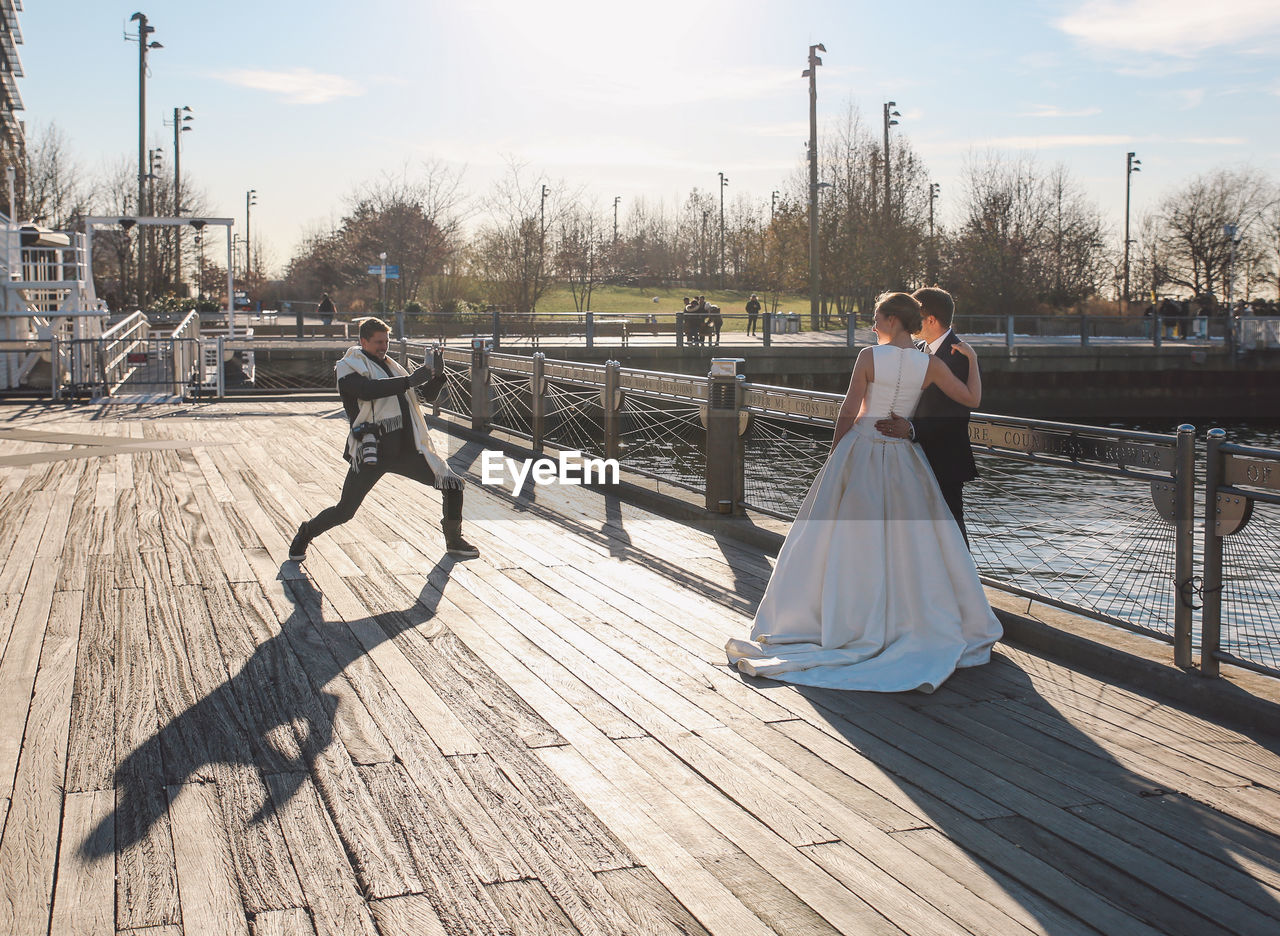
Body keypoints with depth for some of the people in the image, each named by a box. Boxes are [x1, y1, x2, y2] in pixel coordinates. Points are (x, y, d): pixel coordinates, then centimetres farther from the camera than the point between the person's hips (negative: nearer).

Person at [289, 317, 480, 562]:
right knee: (344, 511, -6)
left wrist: (436, 376, -1)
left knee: (452, 485, 1)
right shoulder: (349, 367, -1)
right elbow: (367, 390, -23)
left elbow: (427, 395, 20)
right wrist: (410, 380, -25)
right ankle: (306, 533, 23)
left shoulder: (391, 366, 20)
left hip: (407, 449, 6)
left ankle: (454, 541, 19)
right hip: (371, 451, -6)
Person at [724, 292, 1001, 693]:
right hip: (903, 459, 2)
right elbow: (971, 399, 2)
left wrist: (834, 454, 5)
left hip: (861, 451, -2)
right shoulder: (929, 364, -4)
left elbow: (849, 411, -8)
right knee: (914, 542, 10)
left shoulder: (869, 356, -11)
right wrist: (972, 360, 18)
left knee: (846, 537, 6)